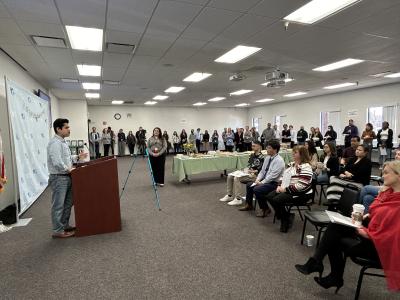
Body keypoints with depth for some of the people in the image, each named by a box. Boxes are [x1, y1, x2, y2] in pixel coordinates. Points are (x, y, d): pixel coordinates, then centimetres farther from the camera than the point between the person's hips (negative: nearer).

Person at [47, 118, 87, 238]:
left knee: (68, 203, 17)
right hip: (59, 178, -10)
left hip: (66, 177, 10)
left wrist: (77, 157, 14)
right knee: (58, 205, 0)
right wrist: (68, 169, -16)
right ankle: (58, 231, 10)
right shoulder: (55, 143, -18)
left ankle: (65, 225, 29)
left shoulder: (62, 142, 14)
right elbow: (57, 162, -27)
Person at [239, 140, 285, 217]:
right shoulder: (267, 157, 7)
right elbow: (262, 171, 12)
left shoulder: (279, 160, -19)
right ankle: (249, 205, 27)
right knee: (249, 185, 11)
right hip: (264, 181, 9)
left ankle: (265, 209, -5)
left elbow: (272, 176, -24)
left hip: (273, 183, -9)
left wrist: (262, 183, -22)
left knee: (257, 189, -27)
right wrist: (258, 179, -3)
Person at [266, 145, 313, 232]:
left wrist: (285, 189, -21)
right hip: (286, 189, 9)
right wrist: (280, 186, -1)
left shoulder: (306, 167, -18)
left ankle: (286, 220, 1)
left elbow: (301, 185, -25)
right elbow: (285, 177, 17)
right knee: (269, 196, -5)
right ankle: (287, 215, 9)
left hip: (300, 193, -9)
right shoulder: (292, 164, 11)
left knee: (276, 200, -24)